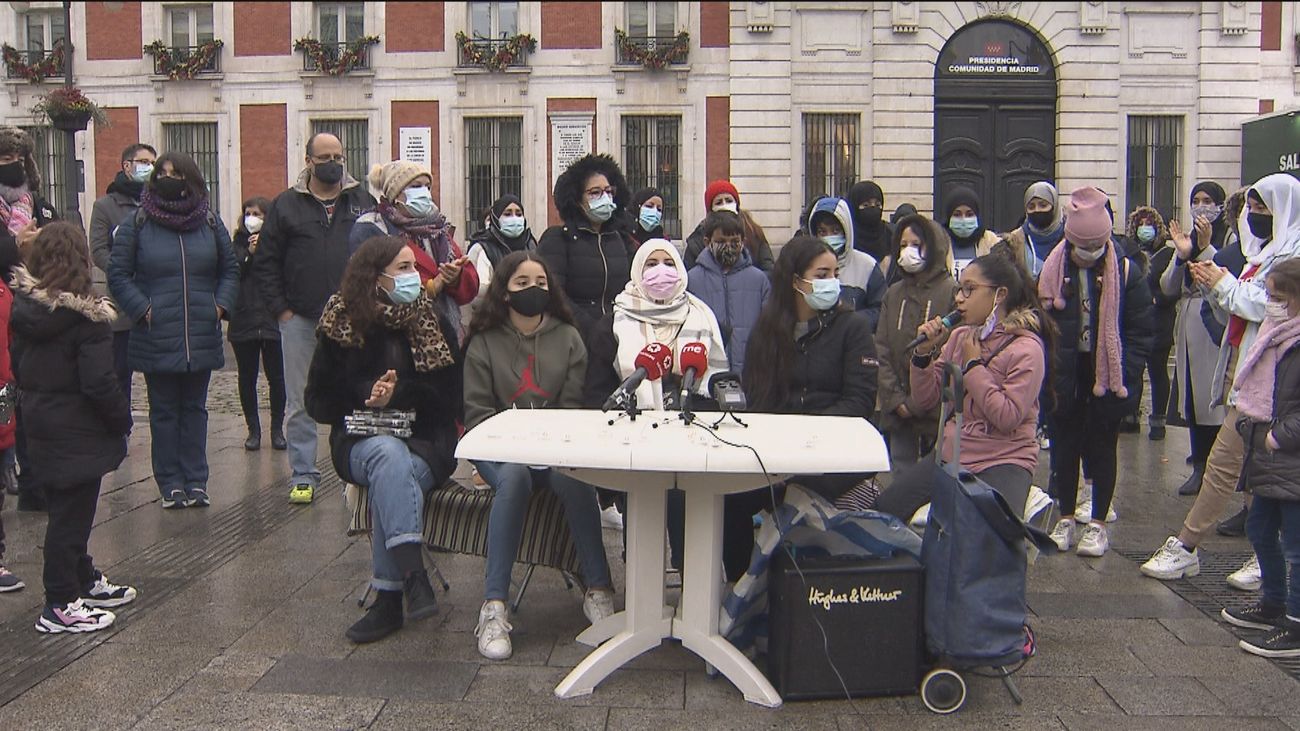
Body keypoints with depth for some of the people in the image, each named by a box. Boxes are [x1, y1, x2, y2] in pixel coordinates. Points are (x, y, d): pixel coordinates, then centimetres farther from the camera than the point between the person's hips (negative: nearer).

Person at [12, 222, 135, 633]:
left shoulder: (23, 307, 0)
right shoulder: (86, 318, -21)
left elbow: (18, 366, 9)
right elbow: (99, 383, -22)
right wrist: (122, 419, -8)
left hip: (39, 425, 8)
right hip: (79, 433, -7)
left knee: (65, 509, 19)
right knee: (71, 516, 2)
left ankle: (86, 582, 34)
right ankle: (60, 607, 10)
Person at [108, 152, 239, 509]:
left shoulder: (210, 223, 8)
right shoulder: (137, 224, 0)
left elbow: (230, 270, 13)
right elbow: (118, 274, 0)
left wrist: (220, 305, -1)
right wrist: (142, 310, -10)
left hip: (202, 338, 2)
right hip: (157, 339, -2)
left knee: (195, 409, 10)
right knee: (164, 412, 5)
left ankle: (196, 481, 16)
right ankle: (171, 484, 13)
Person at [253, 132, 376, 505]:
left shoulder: (364, 202, 7)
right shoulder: (285, 205, 5)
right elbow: (265, 263, 5)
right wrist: (281, 308, -2)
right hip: (300, 320, 0)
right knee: (300, 402, 5)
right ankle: (302, 475, 14)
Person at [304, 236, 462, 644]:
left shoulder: (432, 322, 4)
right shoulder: (340, 325, 3)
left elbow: (449, 399, 2)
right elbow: (317, 401, 5)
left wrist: (398, 396, -13)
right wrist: (366, 401, -13)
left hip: (427, 444, 0)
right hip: (361, 444, 0)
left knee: (390, 476, -34)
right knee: (390, 456, -37)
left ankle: (388, 599, -31)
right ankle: (413, 575, -47)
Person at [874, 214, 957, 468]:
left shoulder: (952, 292, -6)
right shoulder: (894, 293, 12)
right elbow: (881, 350, 8)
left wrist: (917, 403, -11)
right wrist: (895, 399, -4)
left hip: (937, 414, -5)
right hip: (897, 412, 5)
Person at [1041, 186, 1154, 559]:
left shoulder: (1126, 273, -5)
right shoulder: (1052, 271, -1)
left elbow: (1141, 331, -3)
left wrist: (1125, 375, -12)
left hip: (1107, 374, -2)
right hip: (1064, 374, 2)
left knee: (1102, 449, 7)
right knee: (1064, 447, 9)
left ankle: (1098, 523, 18)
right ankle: (1066, 518, 23)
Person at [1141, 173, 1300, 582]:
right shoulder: (1264, 252, 20)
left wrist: (1225, 284, -10)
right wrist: (1212, 286, 4)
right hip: (1241, 364, 9)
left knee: (1224, 460, -7)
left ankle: (1185, 548, -3)